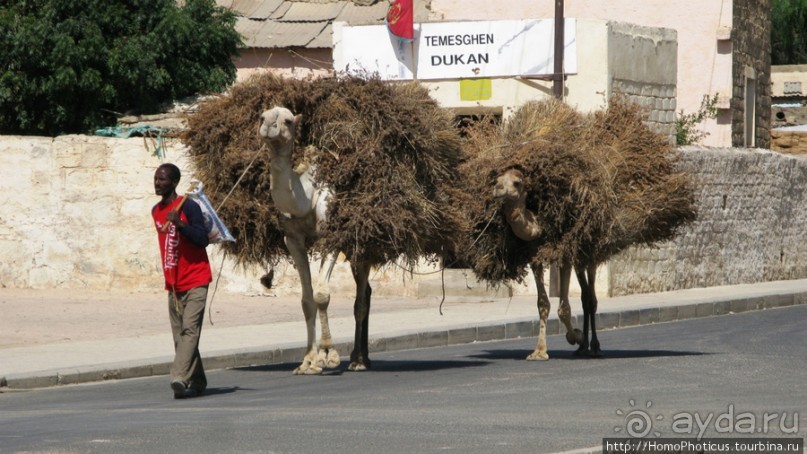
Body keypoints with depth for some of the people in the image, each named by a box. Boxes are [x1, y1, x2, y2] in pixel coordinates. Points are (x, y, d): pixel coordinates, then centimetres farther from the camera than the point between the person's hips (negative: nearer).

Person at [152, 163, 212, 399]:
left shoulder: (188, 207, -10)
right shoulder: (156, 211, 13)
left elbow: (203, 239, -17)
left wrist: (180, 224, -30)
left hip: (195, 281, -8)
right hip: (173, 284, 8)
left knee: (190, 330, -17)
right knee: (180, 336, 7)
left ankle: (179, 378, -29)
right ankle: (197, 383, 15)